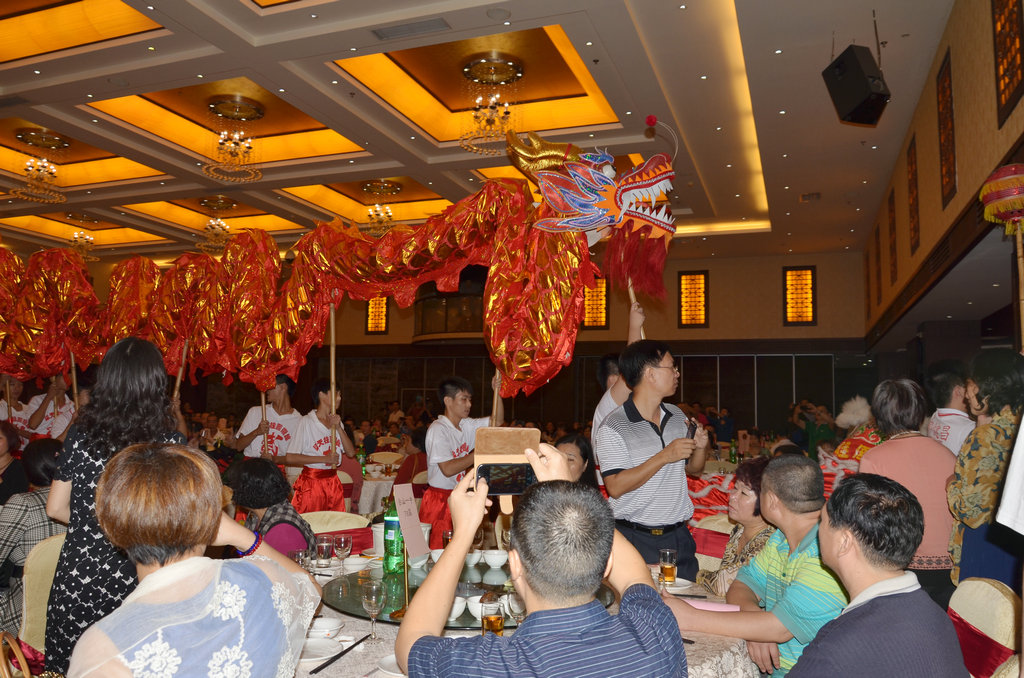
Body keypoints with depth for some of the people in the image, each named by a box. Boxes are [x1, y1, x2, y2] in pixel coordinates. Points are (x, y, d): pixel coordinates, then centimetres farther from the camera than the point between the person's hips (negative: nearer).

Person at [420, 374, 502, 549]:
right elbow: (448, 469, -21)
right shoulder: (437, 430, -14)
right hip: (439, 500, -7)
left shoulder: (466, 426, 9)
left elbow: (497, 420, 17)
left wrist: (497, 391, 3)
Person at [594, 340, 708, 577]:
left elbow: (694, 470, 19)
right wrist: (664, 457, -22)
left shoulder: (677, 416, 9)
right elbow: (615, 487, -20)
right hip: (637, 539, -5)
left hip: (678, 536, 6)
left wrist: (701, 447, -3)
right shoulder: (613, 428, -13)